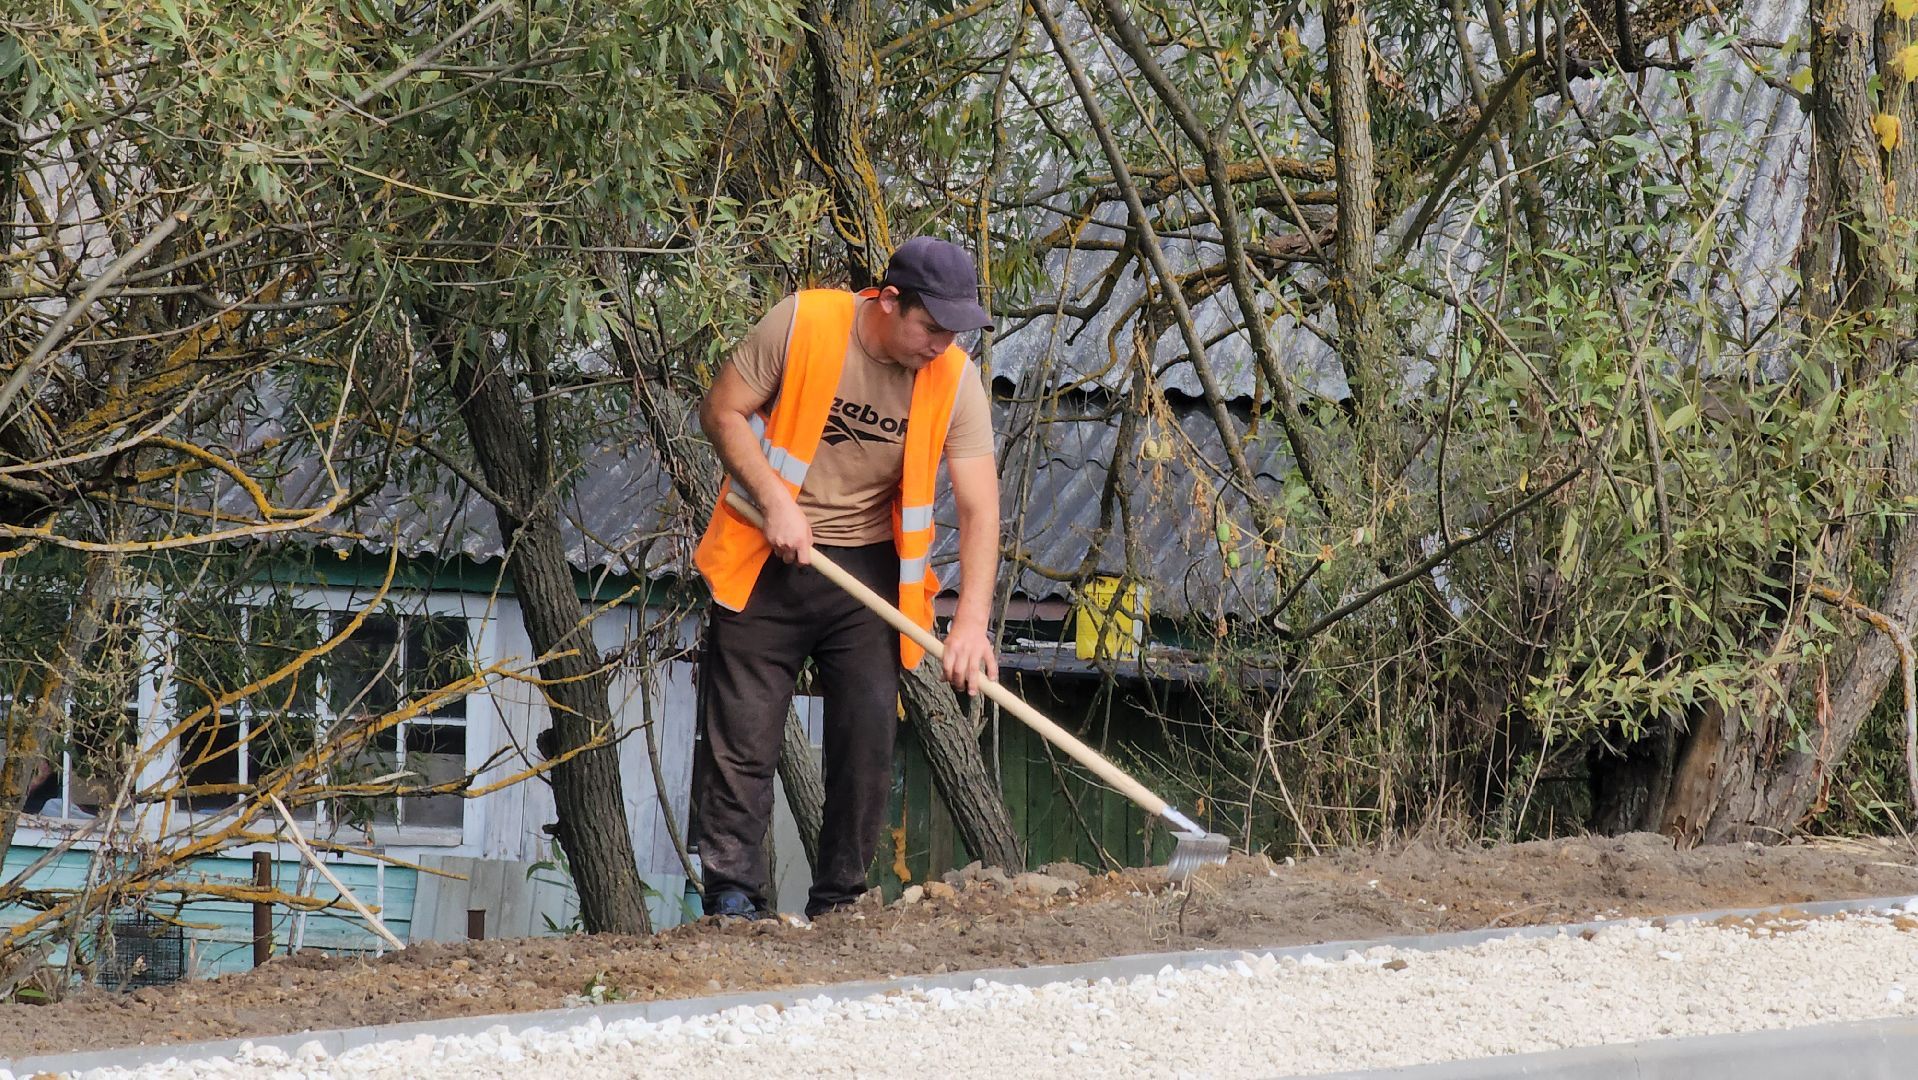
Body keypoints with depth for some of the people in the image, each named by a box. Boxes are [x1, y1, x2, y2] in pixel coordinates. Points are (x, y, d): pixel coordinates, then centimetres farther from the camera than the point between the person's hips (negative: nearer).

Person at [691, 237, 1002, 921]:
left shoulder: (955, 380, -10)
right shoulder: (800, 325, -15)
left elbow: (978, 505, -14)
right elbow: (722, 411, -7)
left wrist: (972, 618, -25)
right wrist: (775, 500, -19)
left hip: (869, 569, 2)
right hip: (769, 560, -2)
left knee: (869, 734, -4)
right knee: (742, 736, -5)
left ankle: (839, 906, 5)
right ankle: (733, 898, 0)